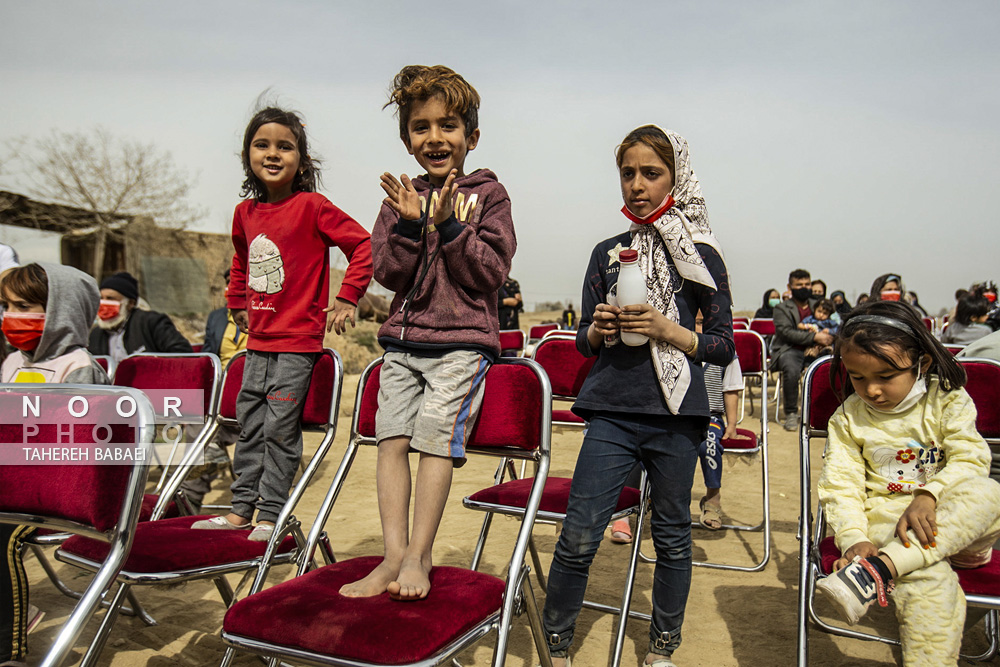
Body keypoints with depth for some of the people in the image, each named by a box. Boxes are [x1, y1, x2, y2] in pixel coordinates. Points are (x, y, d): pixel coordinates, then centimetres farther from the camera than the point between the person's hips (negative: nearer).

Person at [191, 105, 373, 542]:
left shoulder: (312, 207, -11)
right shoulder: (245, 211, 9)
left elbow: (363, 246, -12)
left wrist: (346, 298, -13)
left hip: (298, 340, -7)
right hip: (258, 340, 7)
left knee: (279, 428, -2)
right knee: (249, 424, 13)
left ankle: (272, 515, 11)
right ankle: (242, 509, 25)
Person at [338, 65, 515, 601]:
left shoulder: (488, 194, 1)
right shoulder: (402, 196, 11)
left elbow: (491, 272, -7)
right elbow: (389, 273, 3)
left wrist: (450, 226, -16)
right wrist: (410, 225, -12)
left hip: (463, 340, -4)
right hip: (404, 338, 4)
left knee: (437, 438, -12)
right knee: (392, 437, -3)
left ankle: (418, 557, -2)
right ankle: (394, 554, 3)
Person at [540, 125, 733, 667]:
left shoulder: (701, 256, 4)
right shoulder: (608, 252, 10)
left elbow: (724, 347, 2)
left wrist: (666, 329, -14)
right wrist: (599, 328, -10)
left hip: (677, 417, 0)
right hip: (613, 413, 1)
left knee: (672, 537, 10)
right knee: (578, 538, -5)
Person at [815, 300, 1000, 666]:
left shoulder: (948, 400, 1)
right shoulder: (848, 418, 1)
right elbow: (841, 485, -4)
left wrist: (929, 496, -29)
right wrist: (854, 540, -22)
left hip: (954, 521, 2)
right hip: (884, 522, -1)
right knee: (929, 580, -33)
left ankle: (879, 568, -41)